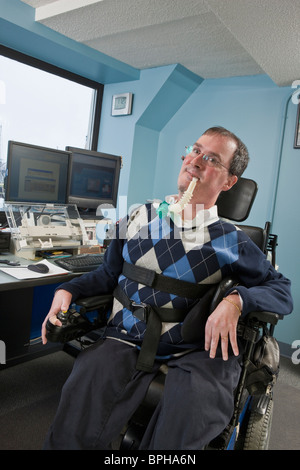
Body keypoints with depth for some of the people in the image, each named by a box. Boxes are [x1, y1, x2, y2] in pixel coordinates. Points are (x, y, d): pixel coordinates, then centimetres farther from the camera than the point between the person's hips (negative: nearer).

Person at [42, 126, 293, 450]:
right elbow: (109, 274, 17)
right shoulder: (141, 218, 9)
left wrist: (236, 301, -16)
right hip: (127, 339, 1)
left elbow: (282, 291, 4)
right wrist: (68, 290, 0)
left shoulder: (229, 241, 2)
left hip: (192, 350, 0)